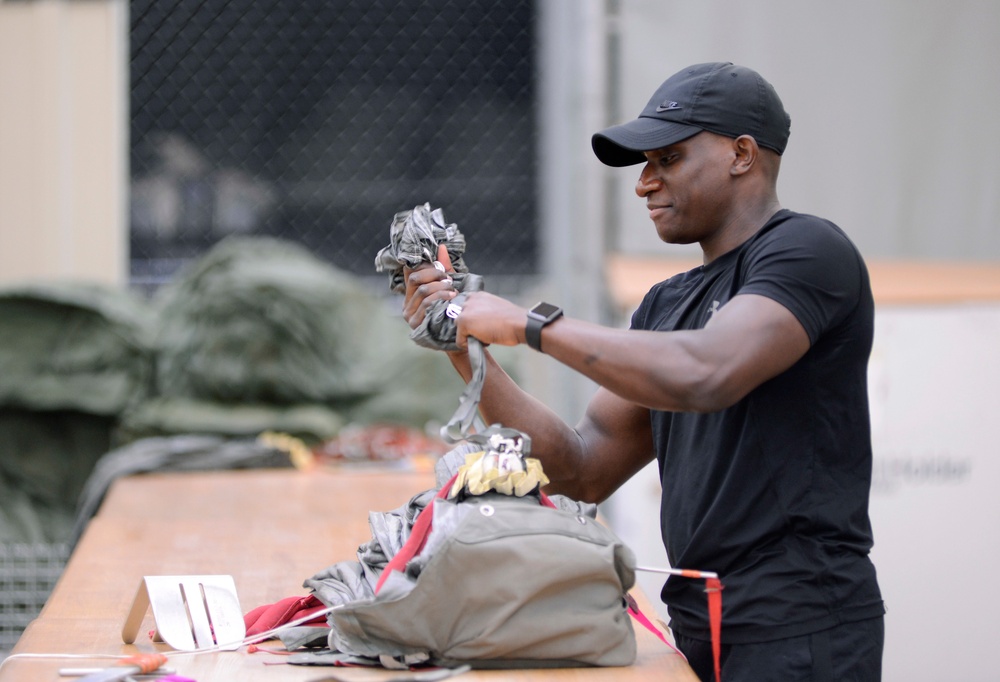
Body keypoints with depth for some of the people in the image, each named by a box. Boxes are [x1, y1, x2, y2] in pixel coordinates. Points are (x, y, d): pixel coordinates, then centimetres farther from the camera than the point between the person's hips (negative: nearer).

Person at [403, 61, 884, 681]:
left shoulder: (807, 252, -7)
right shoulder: (668, 305, 18)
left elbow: (704, 374, -25)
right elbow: (584, 473, 15)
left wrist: (533, 324, -16)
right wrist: (469, 352, 6)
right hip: (699, 629, 8)